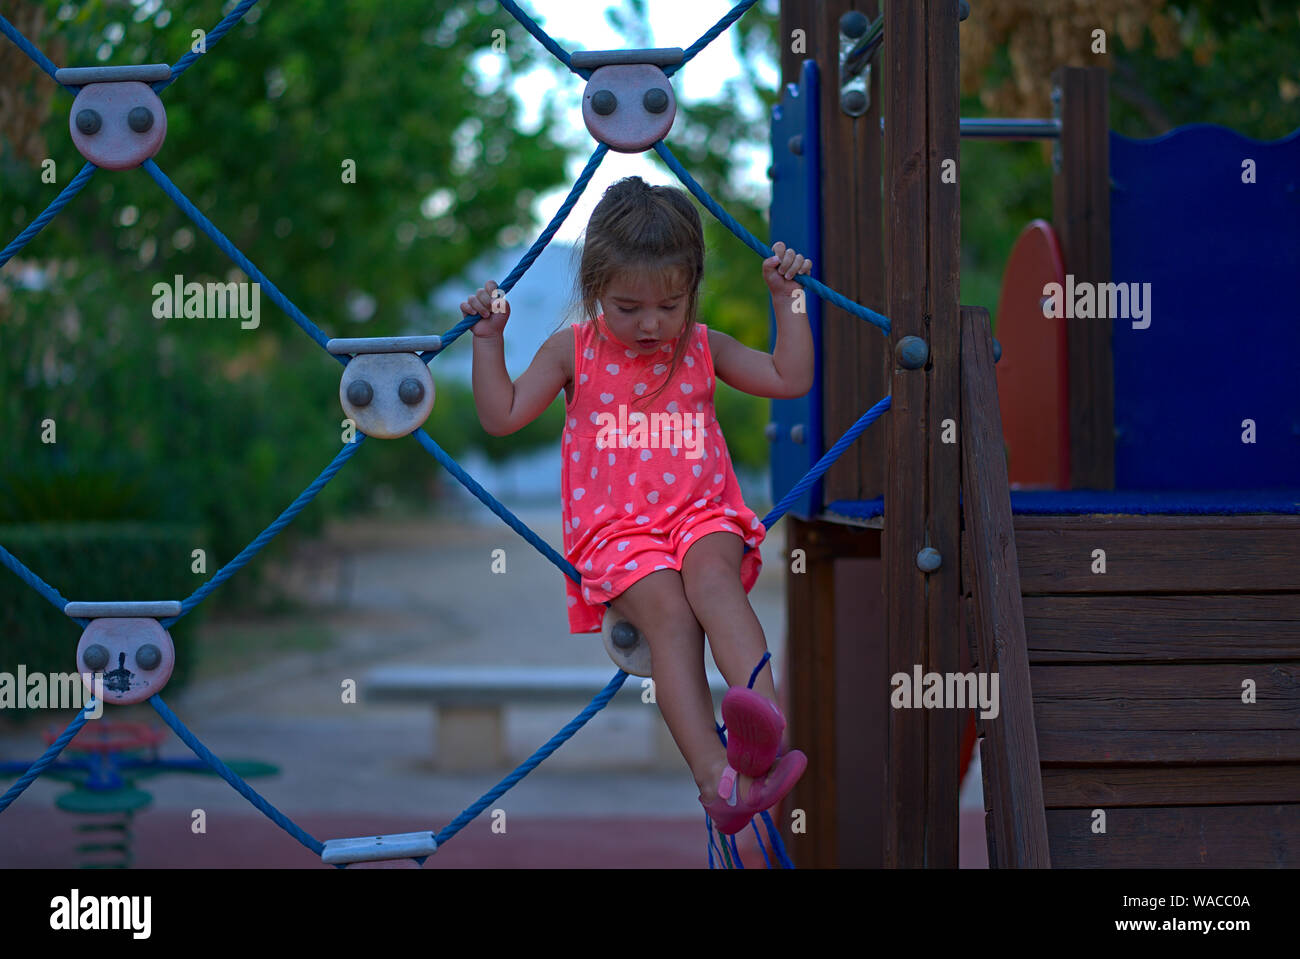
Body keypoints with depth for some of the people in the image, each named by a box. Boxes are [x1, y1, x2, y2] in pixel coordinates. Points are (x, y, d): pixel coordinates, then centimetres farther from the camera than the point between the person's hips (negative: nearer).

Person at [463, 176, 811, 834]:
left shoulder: (702, 348, 15)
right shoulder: (574, 351, 10)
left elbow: (792, 380, 15)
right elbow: (501, 416, 9)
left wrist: (786, 298, 10)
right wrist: (488, 339, 0)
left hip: (702, 513, 1)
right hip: (615, 528, -1)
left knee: (712, 572, -36)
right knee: (669, 612, -32)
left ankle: (763, 717, -61)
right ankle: (715, 777, -51)